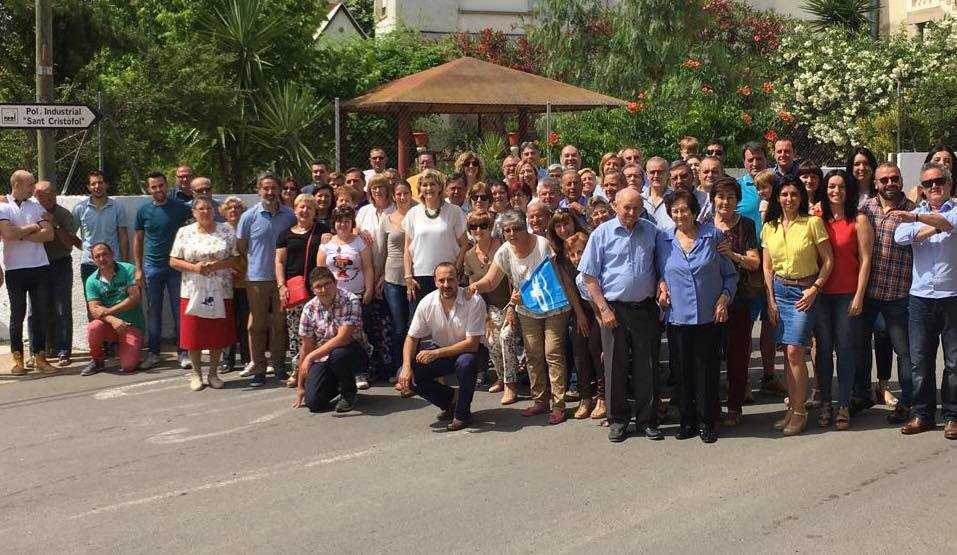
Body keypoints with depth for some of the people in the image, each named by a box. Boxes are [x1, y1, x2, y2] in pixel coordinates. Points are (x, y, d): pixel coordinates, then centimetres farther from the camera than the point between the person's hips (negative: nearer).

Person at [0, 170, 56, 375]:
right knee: (17, 314, 4)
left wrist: (21, 234, -10)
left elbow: (49, 234, -2)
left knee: (41, 314, 4)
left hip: (40, 267, 3)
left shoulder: (36, 206, 10)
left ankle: (40, 357, 11)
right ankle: (18, 359, 11)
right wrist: (33, 228, -5)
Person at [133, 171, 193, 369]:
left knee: (179, 310, 0)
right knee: (153, 310, 6)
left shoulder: (180, 207, -2)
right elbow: (138, 240, 8)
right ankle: (153, 352, 13)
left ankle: (182, 352, 5)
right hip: (152, 266, 1)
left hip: (176, 265, -1)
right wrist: (138, 268, 4)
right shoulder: (144, 211, 3)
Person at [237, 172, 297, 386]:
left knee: (280, 323, 8)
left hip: (282, 278, 2)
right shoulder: (249, 216, -3)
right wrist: (247, 270, 2)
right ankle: (258, 370, 9)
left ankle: (278, 365, 20)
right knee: (257, 325, 3)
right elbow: (240, 248, 5)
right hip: (257, 278, -2)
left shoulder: (289, 215, 3)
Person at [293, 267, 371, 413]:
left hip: (356, 352, -4)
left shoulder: (350, 301, -18)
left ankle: (349, 392, -7)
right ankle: (338, 383, 19)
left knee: (338, 354, -38)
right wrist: (300, 386, 1)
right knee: (313, 402, -16)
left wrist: (311, 356, -25)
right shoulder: (309, 308, -4)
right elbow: (306, 347, 0)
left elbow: (342, 339, -26)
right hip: (323, 358, 4)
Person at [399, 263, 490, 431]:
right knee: (405, 375, -15)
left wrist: (436, 353, -32)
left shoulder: (474, 301, -22)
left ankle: (462, 413, -15)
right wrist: (406, 366, -21)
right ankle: (452, 398, 3)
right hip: (440, 352, 4)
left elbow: (472, 343, -26)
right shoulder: (427, 303, -10)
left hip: (472, 351, -4)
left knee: (465, 362, -40)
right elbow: (412, 337, -3)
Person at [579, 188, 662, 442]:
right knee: (616, 366, 4)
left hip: (646, 309, 2)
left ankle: (647, 419, 16)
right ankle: (618, 419, 16)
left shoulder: (651, 231, 7)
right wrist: (603, 309, -7)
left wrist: (662, 287, -4)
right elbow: (589, 277, -1)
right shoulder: (602, 233, -1)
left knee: (646, 366, 5)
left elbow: (660, 267, 17)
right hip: (614, 309, -2)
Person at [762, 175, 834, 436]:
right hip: (779, 290, 4)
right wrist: (771, 299, 4)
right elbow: (767, 267, 11)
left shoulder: (812, 222, -6)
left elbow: (828, 260, -4)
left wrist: (815, 288, -11)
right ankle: (792, 408, 13)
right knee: (787, 353, 5)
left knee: (794, 352, -11)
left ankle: (799, 412, -1)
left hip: (804, 292, -4)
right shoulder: (769, 228, 7)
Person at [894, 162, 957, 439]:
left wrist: (917, 218, -36)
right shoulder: (917, 212, 13)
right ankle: (922, 413, 15)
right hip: (921, 296, 3)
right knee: (921, 360, 6)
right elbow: (900, 237, -7)